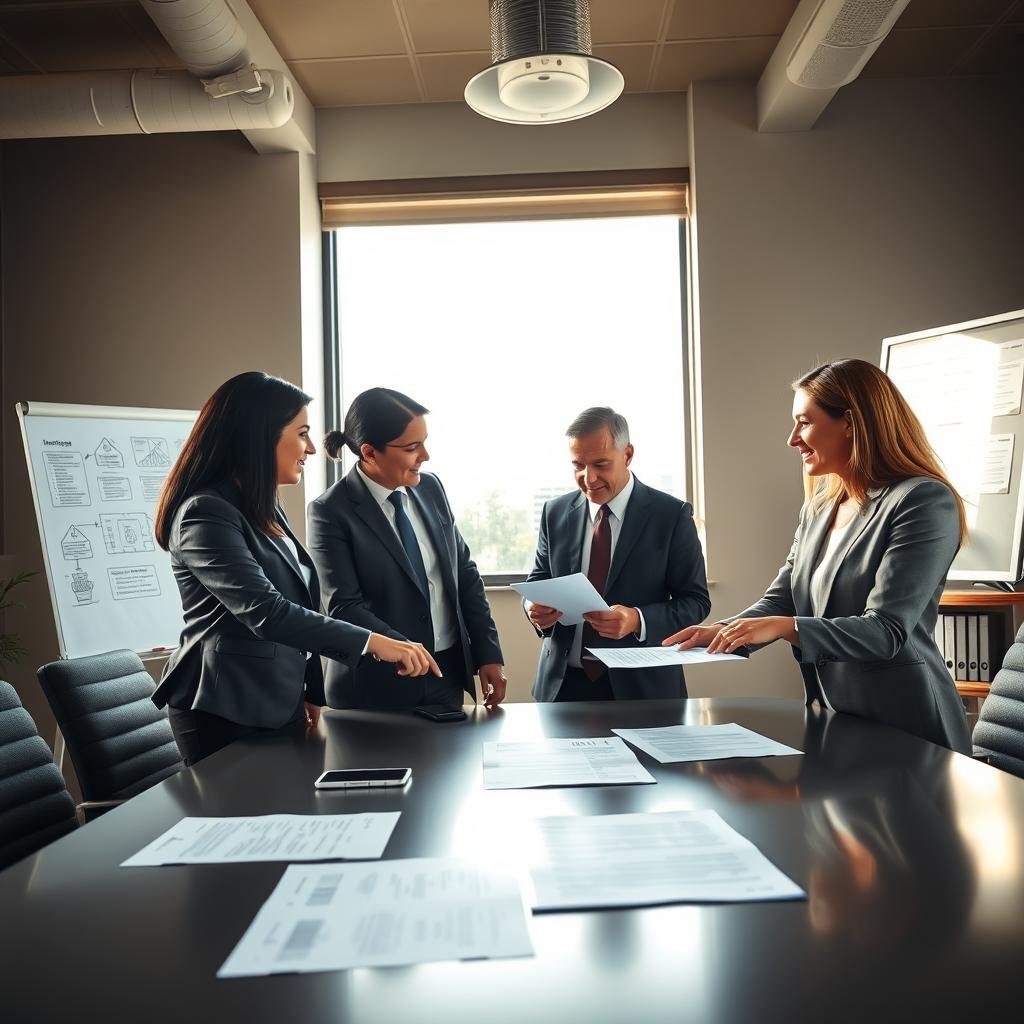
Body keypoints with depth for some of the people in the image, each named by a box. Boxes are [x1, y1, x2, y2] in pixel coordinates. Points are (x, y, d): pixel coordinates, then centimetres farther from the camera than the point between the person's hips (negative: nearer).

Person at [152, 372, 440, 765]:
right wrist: (371, 642, -31)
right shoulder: (205, 513, -18)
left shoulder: (263, 510, 12)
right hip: (226, 713, -8)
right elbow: (264, 611, -28)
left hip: (282, 704, 9)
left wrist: (312, 692, 16)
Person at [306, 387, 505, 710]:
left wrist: (488, 653, 3)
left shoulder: (430, 487, 3)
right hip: (378, 685, -5)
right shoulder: (330, 512, -14)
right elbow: (344, 607, -17)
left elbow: (464, 572, 7)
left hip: (449, 673, 5)